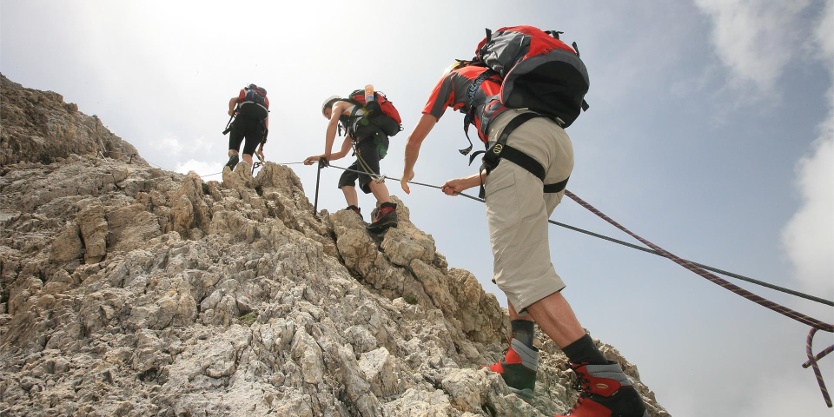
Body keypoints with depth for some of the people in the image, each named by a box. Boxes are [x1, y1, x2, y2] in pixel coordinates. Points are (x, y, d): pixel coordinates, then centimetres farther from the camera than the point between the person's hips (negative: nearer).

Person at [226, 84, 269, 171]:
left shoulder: (243, 94, 32)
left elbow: (232, 100, 5)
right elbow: (266, 129, 24)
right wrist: (261, 148, 25)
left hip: (242, 120, -1)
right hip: (258, 125, 1)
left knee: (233, 149, 11)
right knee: (248, 154, 3)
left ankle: (233, 156, -24)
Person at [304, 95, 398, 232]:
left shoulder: (338, 104, 24)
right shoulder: (351, 126, 45)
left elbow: (332, 124, 3)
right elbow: (342, 153, 48)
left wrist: (326, 154, -2)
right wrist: (319, 158, 47)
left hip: (369, 136, -8)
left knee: (370, 174, -29)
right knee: (346, 178, 13)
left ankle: (388, 211, -51)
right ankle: (354, 214, -9)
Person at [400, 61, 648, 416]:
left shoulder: (453, 77, 29)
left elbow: (415, 139, 32)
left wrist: (407, 174, 53)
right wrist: (468, 183, 55)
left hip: (519, 135, -8)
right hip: (560, 140, 8)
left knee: (519, 270, -16)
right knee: (521, 258, 14)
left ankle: (607, 386, -26)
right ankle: (518, 368, 2)